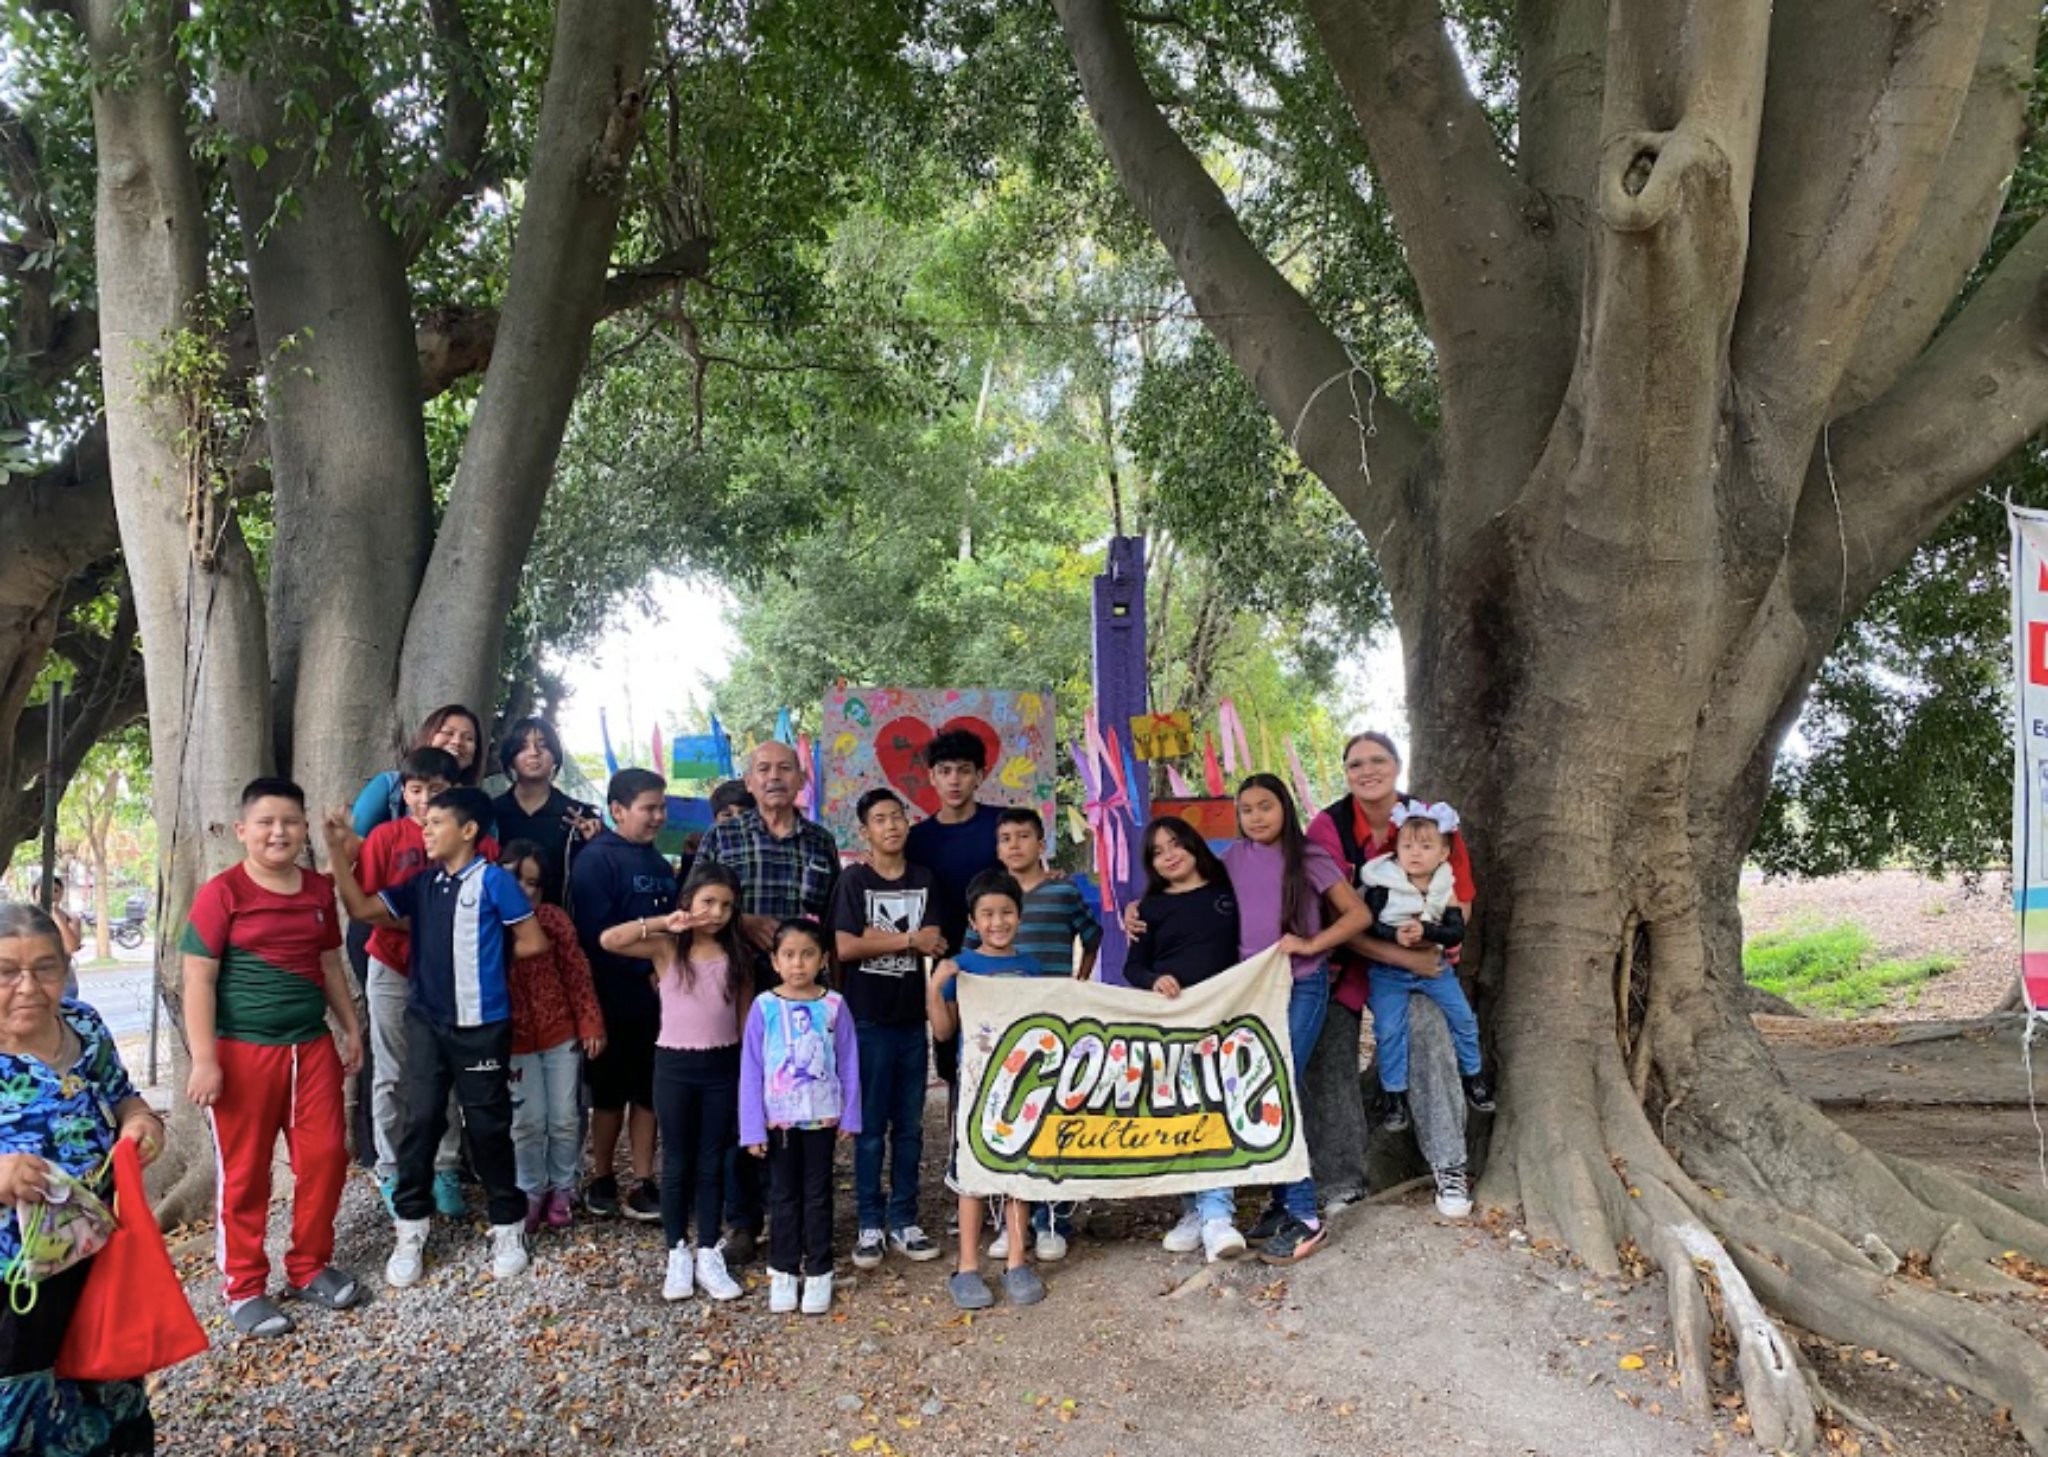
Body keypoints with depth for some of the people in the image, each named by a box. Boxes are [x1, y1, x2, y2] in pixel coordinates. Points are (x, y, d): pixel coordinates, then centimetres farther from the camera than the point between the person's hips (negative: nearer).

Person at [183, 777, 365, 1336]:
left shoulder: (319, 890, 7)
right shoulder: (221, 893, -9)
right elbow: (198, 980, -11)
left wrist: (351, 1028, 17)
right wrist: (204, 1059, -15)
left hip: (312, 1046, 5)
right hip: (243, 1052, -5)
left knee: (325, 1158, 7)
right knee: (245, 1172, 5)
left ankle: (310, 1268, 24)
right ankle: (245, 1288, 18)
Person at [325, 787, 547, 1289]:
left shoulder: (493, 880, -9)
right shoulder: (420, 884, 7)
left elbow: (533, 943, -7)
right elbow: (362, 909, 3)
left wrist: (484, 958, 3)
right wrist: (338, 851, -3)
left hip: (482, 1024, -4)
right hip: (426, 1021, 4)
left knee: (487, 1125, 5)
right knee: (421, 1121, 4)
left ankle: (509, 1226, 20)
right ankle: (411, 1230, 16)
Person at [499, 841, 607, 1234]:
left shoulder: (554, 918, -4)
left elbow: (577, 975, -2)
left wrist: (590, 1024, -3)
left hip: (562, 1032, 1)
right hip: (515, 1038, -1)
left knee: (565, 1119, 8)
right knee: (528, 1121, 3)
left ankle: (562, 1188, 27)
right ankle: (532, 1191, 23)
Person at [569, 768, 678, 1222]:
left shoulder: (658, 863, 14)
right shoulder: (595, 859, -10)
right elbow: (598, 933, -18)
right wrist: (646, 968, -16)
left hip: (655, 996, 6)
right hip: (614, 997, -6)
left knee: (649, 1091, 8)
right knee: (611, 1092, 6)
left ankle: (643, 1185, 15)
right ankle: (601, 1180, 21)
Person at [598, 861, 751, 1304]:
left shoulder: (736, 956, 3)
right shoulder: (666, 948, -5)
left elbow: (745, 1018, 6)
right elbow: (609, 940, -21)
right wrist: (663, 922, -21)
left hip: (723, 1066, 2)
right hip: (675, 1064, -2)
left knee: (712, 1163, 9)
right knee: (677, 1163, 8)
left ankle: (709, 1254, 18)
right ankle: (677, 1255, 18)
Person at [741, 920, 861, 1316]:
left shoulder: (834, 1006, -4)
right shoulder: (765, 1007, -6)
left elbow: (848, 1064, 1)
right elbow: (751, 1069, -4)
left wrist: (849, 1116, 0)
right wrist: (753, 1128, -6)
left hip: (821, 1117, 0)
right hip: (779, 1119, 0)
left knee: (818, 1196, 9)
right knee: (783, 1196, 11)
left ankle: (818, 1273, 19)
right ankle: (783, 1272, 22)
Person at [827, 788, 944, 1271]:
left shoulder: (924, 880, 8)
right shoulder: (854, 880, -2)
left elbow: (936, 943, -3)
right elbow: (845, 947, -14)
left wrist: (877, 938, -14)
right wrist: (908, 940, -8)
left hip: (912, 1018, 3)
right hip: (867, 1019, -3)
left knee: (909, 1126, 8)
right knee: (870, 1127, 1)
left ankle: (903, 1221, 17)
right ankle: (869, 1225, 9)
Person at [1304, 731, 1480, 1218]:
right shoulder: (1327, 827, -16)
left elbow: (1461, 902, 0)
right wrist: (1403, 958, -25)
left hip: (1420, 954, 1)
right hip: (1343, 958, 0)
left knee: (1428, 1032, -20)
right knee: (1327, 1058, -5)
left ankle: (1450, 1167, -8)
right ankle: (1345, 1181, 9)